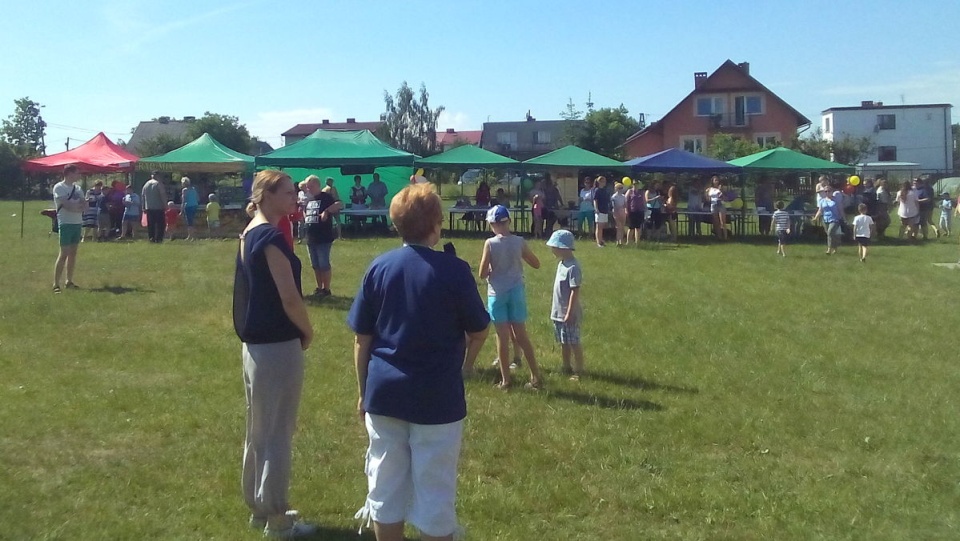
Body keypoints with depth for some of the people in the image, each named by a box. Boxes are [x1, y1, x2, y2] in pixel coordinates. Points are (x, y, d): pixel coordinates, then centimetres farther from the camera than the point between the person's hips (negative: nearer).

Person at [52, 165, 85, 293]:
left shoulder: (77, 188, 14)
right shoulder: (59, 187, -8)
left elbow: (84, 204, 5)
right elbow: (67, 205, -18)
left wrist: (73, 205, -13)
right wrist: (79, 205, -4)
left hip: (77, 223, 7)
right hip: (66, 223, -7)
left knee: (73, 253, 9)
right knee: (64, 253, -10)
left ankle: (69, 282, 16)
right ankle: (56, 284, -8)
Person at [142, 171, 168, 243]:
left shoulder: (146, 184, 12)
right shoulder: (158, 184, -7)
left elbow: (142, 196, 14)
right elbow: (163, 195, -11)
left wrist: (144, 207, 18)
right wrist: (165, 205, -5)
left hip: (149, 208, 5)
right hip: (158, 207, -5)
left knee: (150, 224, 8)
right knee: (160, 224, -1)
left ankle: (151, 238, 7)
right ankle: (158, 238, -7)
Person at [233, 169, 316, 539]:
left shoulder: (249, 234, 11)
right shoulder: (271, 237, -18)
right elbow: (289, 298, -21)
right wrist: (308, 332, -4)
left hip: (255, 343, 10)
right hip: (277, 345, -10)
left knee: (259, 428, 17)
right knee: (278, 432, 1)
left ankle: (259, 508, 30)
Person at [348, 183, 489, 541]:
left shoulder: (379, 267, -1)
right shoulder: (453, 269, -10)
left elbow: (362, 339, 2)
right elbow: (478, 332, 0)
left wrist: (363, 391, 13)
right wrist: (463, 365, 20)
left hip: (384, 391, 3)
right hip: (438, 395, -3)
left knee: (386, 485, 15)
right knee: (434, 489, 9)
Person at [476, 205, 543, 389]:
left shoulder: (490, 244, -12)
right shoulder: (519, 242, -5)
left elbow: (482, 274, -10)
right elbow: (536, 264, 5)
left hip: (497, 294, -2)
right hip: (516, 292, 3)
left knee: (503, 337, 5)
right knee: (521, 336, 12)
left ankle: (505, 380, 11)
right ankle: (536, 377, 13)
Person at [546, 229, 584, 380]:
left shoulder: (572, 267, -22)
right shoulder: (561, 263, 7)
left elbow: (575, 292, -22)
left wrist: (569, 313, -22)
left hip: (568, 314, -9)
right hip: (558, 312, 9)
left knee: (574, 343, 1)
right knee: (563, 342, 19)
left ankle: (579, 371, 11)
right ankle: (566, 367, 32)